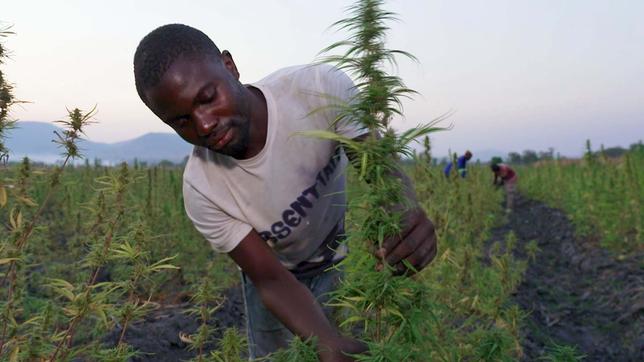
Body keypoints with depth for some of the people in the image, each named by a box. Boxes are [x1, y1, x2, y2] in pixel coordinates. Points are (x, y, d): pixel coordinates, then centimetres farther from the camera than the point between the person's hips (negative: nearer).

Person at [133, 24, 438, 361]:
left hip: (349, 257, 0)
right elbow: (272, 280, -25)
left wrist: (407, 214, -50)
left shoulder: (321, 88, -31)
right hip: (278, 275, 0)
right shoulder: (201, 189, -29)